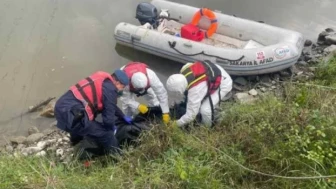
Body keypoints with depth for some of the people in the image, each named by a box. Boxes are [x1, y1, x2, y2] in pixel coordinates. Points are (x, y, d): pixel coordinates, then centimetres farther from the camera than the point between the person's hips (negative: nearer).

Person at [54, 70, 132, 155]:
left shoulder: (102, 80, 19)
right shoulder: (110, 89, -9)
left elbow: (110, 106, 35)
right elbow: (108, 117, -7)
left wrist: (123, 117, 43)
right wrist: (112, 128, 15)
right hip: (70, 113, -11)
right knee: (105, 134, -4)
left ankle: (75, 140, 70)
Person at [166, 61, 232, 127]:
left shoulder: (195, 90, -37)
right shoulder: (184, 70, -18)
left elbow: (191, 115, -28)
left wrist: (177, 123, -10)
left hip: (224, 83, -9)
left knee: (205, 110, -16)